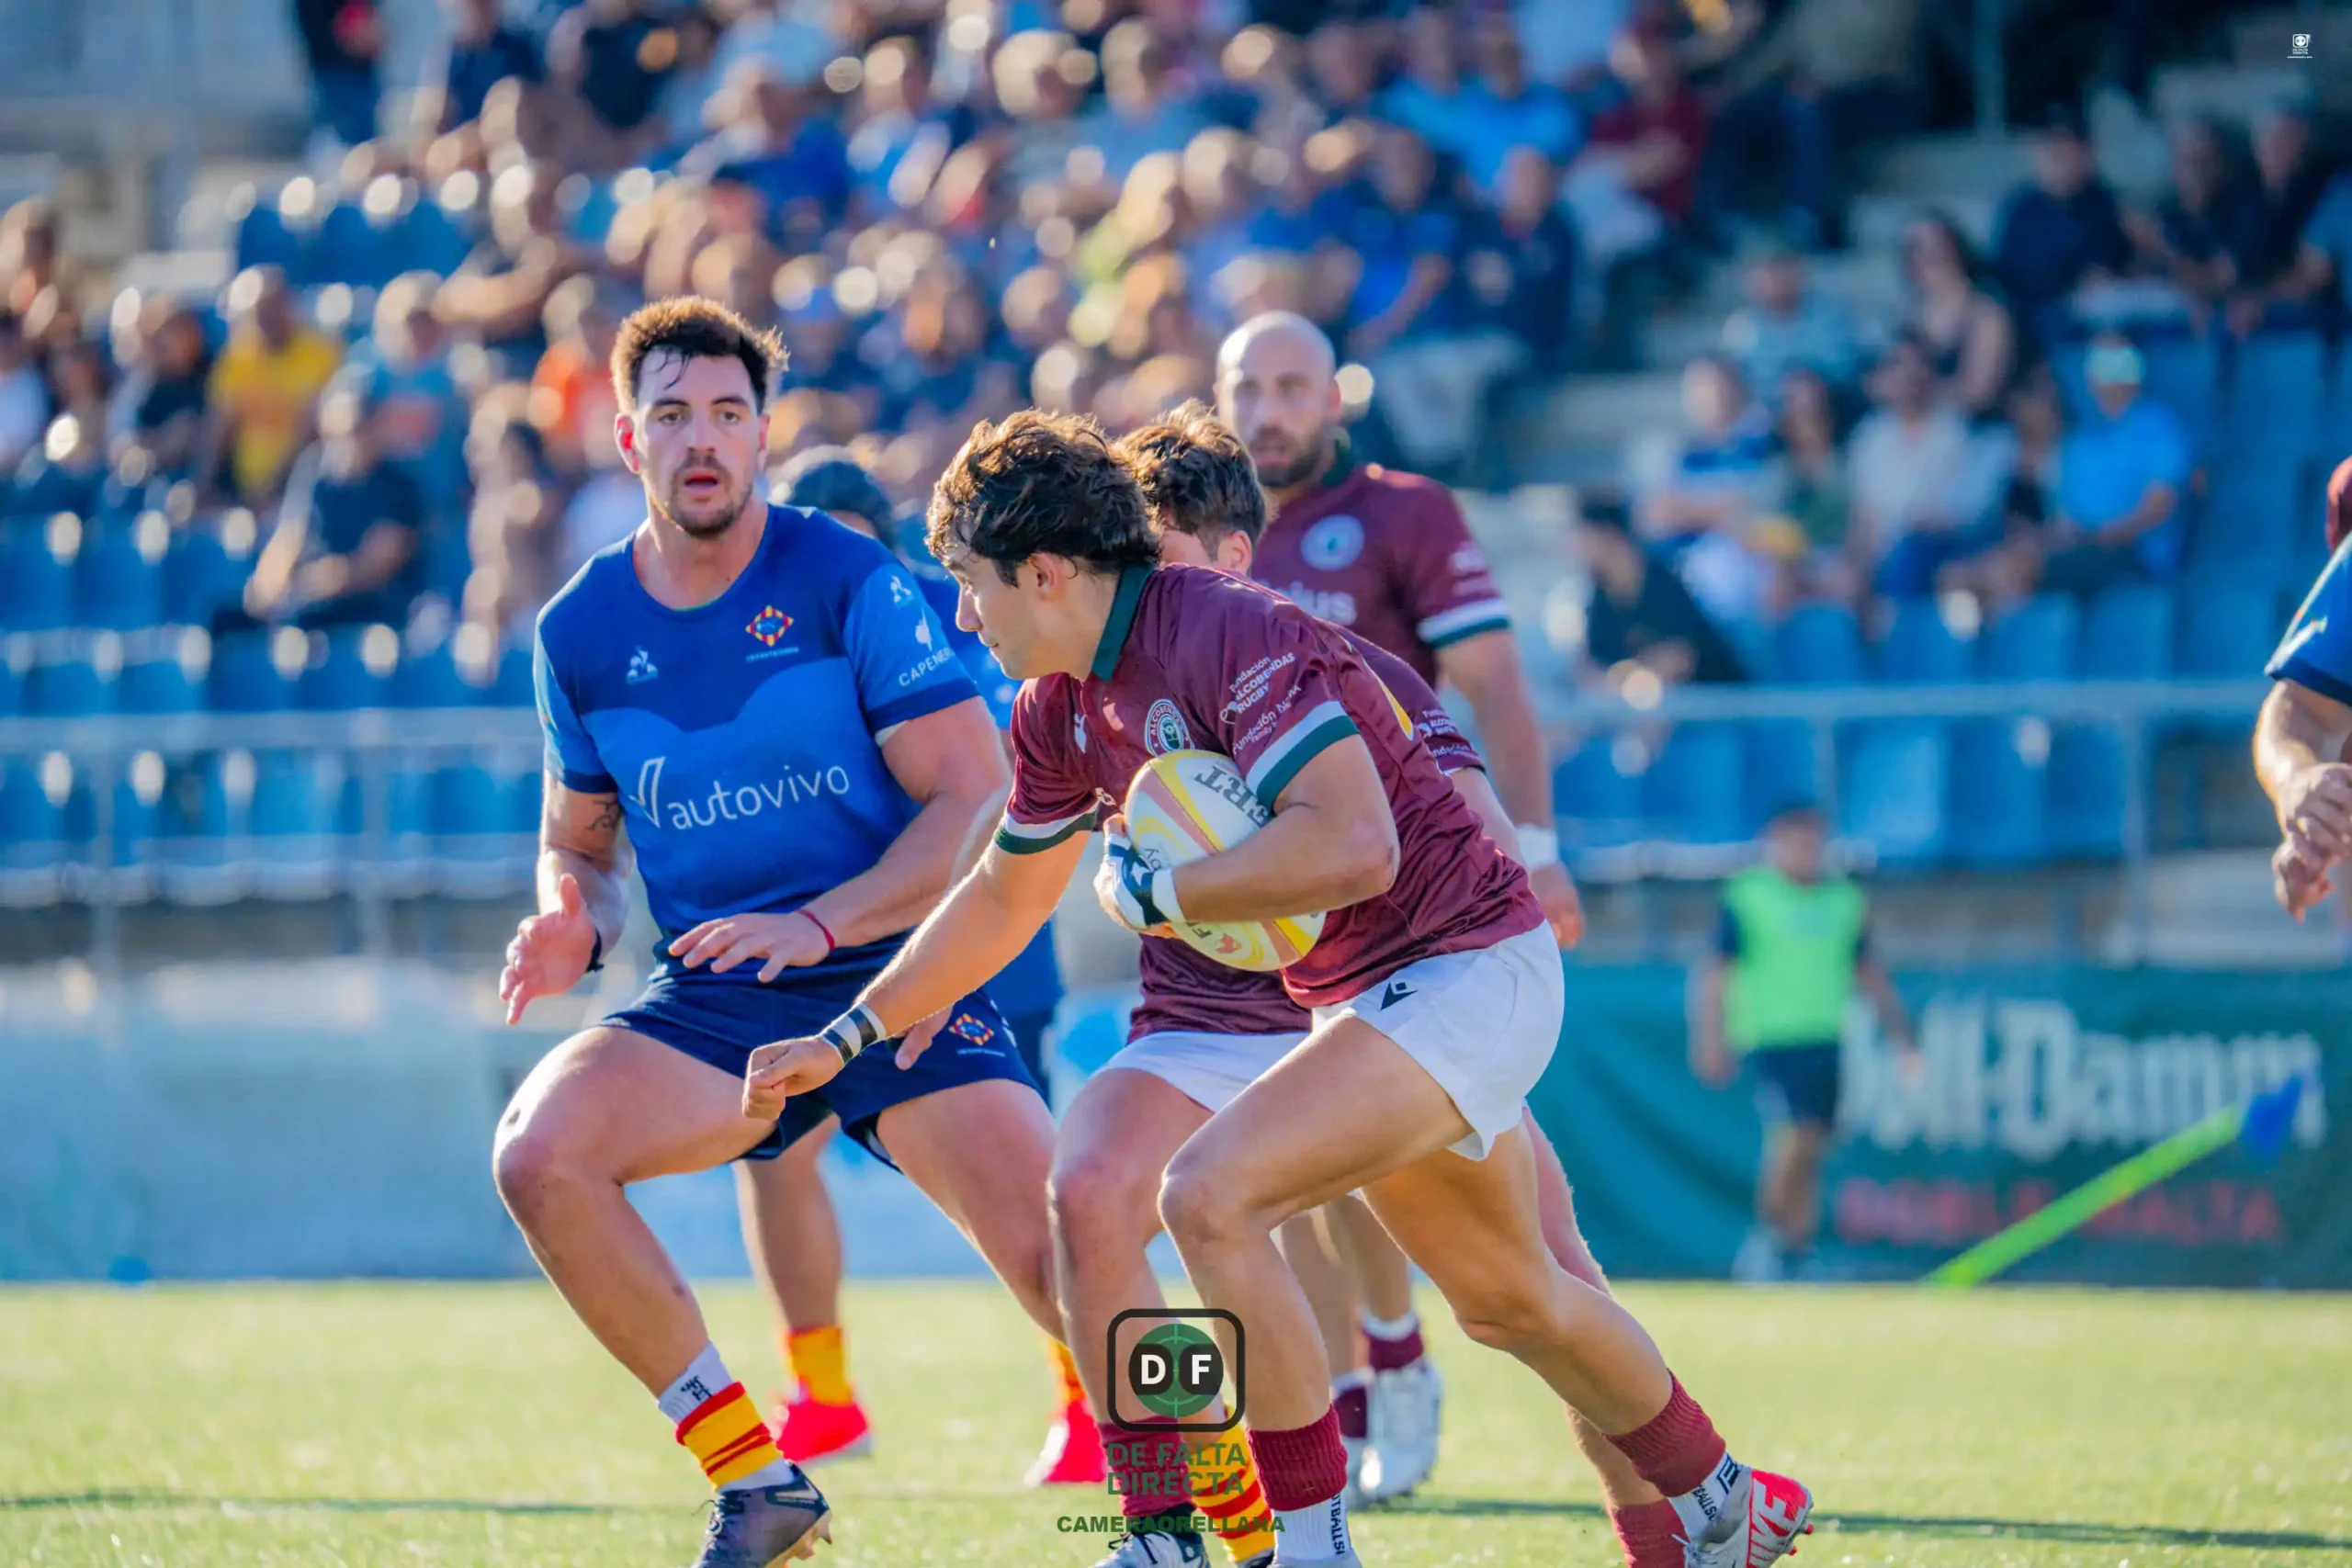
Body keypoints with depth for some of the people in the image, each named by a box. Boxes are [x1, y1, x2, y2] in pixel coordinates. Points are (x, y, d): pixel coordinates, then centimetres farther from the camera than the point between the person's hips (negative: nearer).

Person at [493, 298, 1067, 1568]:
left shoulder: (847, 583, -6)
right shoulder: (581, 632, 5)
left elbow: (978, 801, -9)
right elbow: (579, 835, 19)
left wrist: (819, 923, -21)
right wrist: (573, 920, -5)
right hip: (714, 1000, 3)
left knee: (1063, 1260, -21)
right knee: (538, 1154, -23)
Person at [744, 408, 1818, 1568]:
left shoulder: (1224, 635, -24)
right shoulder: (1064, 709, 4)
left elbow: (1354, 848, -34)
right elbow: (1004, 895, 20)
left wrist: (1154, 891, -23)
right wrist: (843, 1039, 18)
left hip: (1465, 969, -10)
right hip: (1362, 996, 10)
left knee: (1208, 1197, -24)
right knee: (1508, 1302, 24)